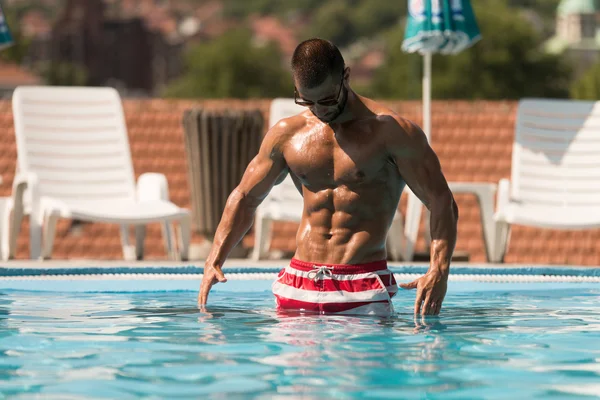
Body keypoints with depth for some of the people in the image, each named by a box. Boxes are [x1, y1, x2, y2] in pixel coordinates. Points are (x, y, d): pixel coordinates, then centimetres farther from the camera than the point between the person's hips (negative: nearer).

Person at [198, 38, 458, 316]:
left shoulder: (391, 131, -4)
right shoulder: (286, 134, 10)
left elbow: (442, 203, -5)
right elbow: (244, 199, 22)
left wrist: (439, 272, -21)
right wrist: (213, 262, 7)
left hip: (364, 292, -4)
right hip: (297, 286, 4)